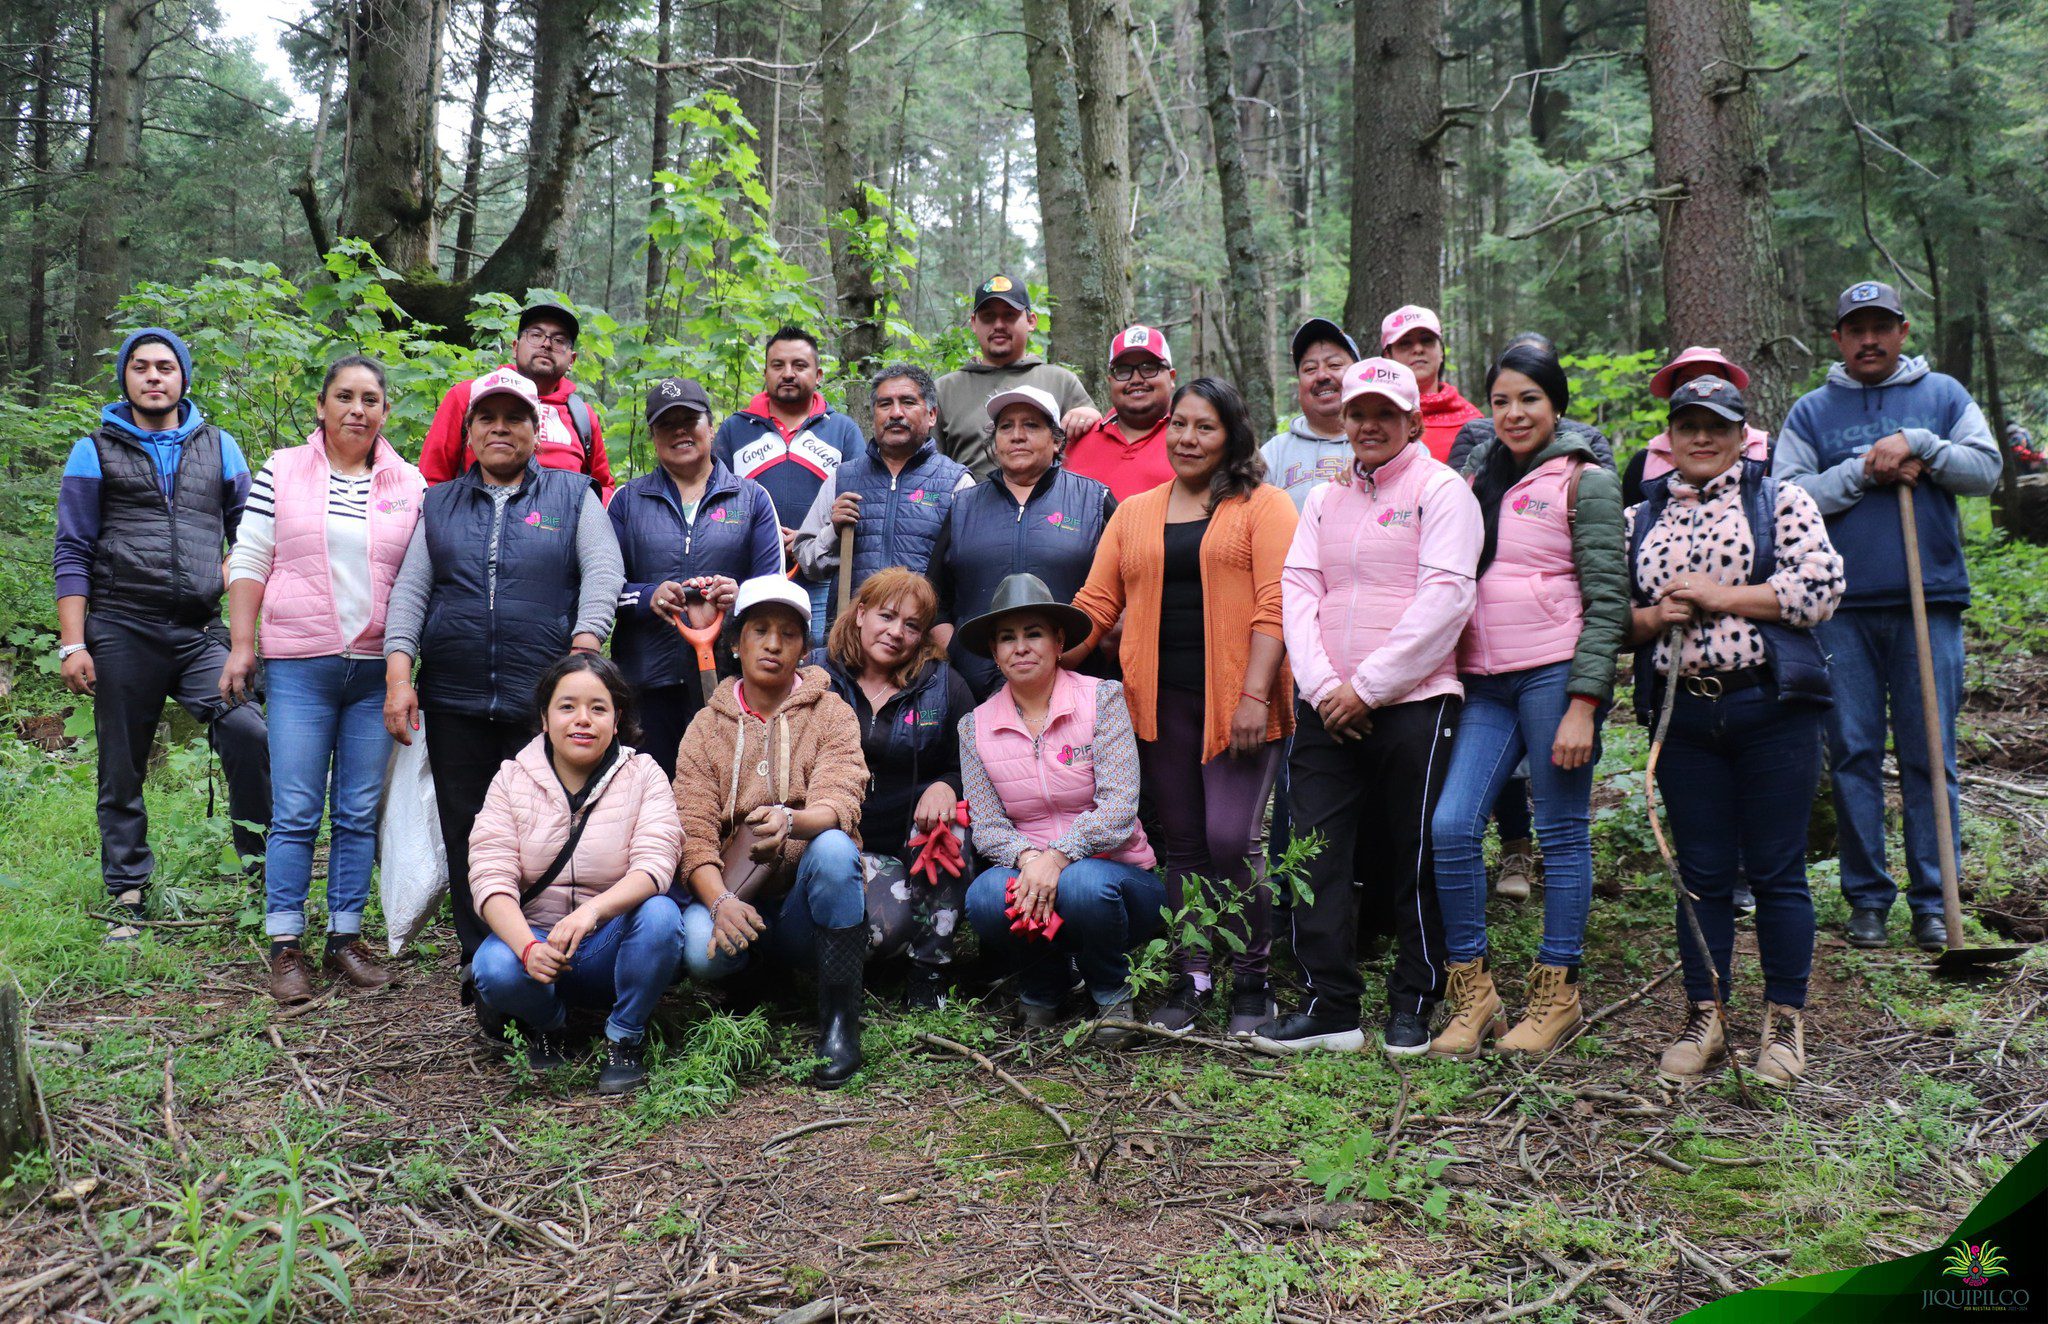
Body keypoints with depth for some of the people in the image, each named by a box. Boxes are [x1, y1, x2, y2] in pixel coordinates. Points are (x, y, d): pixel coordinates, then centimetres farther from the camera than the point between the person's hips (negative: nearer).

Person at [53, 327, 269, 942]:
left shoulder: (219, 447, 13)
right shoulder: (95, 452, 8)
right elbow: (72, 552, 4)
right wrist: (72, 644, -4)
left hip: (200, 632, 0)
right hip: (121, 632, 0)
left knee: (247, 731, -23)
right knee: (121, 775, 5)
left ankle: (258, 860, -11)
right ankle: (128, 901, 15)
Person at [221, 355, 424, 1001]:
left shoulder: (410, 485, 8)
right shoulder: (282, 471, 6)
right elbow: (248, 560, 6)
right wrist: (240, 645, 0)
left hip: (377, 668, 2)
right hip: (300, 664, -1)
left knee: (360, 814, 6)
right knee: (295, 812, -2)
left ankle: (346, 937, 15)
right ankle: (286, 948, 6)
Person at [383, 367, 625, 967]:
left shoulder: (573, 495, 10)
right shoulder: (440, 503, 17)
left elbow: (603, 573, -2)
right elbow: (410, 589, 11)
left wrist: (583, 654, -16)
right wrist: (398, 676, -2)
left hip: (544, 703, -3)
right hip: (454, 703, 3)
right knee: (465, 838, 5)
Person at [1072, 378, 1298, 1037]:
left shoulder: (1263, 505, 3)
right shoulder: (1133, 514, 16)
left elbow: (1275, 605, -6)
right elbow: (1095, 606, 12)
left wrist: (1255, 694, -15)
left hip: (1237, 700, -4)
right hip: (1161, 703, 4)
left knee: (1232, 838, -10)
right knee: (1181, 844, 9)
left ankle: (1252, 982, 7)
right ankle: (1191, 978, 19)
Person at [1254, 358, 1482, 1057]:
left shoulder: (1441, 490, -1)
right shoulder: (1324, 499, 16)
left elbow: (1445, 599, -11)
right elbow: (1297, 591, 9)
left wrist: (1368, 686, -13)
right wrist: (1323, 686, -6)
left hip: (1412, 703, -5)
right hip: (1327, 707, 5)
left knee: (1413, 862, 3)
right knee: (1316, 855, 2)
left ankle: (1414, 1006, 18)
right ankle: (1330, 1006, 11)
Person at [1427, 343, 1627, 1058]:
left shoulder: (1584, 482, 0)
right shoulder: (1478, 481, 17)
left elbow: (1607, 598, -6)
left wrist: (1584, 703, -14)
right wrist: (1450, 673, 11)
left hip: (1556, 673, -5)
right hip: (1484, 680, 5)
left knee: (1563, 833, 2)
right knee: (1451, 826, -7)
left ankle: (1558, 991, 14)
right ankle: (1472, 991, 5)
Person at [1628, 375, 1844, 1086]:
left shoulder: (1780, 500, 4)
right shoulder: (1639, 517, 13)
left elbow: (1821, 588, -8)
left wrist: (1719, 595, -12)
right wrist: (1652, 617, -8)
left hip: (1772, 710, -2)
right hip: (1682, 715, 3)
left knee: (1777, 869, 2)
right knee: (1702, 872, 8)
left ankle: (1784, 1021, 14)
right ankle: (1704, 1018, 17)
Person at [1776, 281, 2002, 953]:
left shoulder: (1942, 395, 12)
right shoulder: (1811, 412, 10)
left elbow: (1986, 467, 1)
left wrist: (1918, 445, -11)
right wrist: (1864, 471, -10)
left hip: (1930, 602, 0)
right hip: (1843, 608, 0)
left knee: (1930, 757, 1)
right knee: (1854, 756, 3)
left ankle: (1933, 900, 8)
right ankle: (1867, 896, 12)